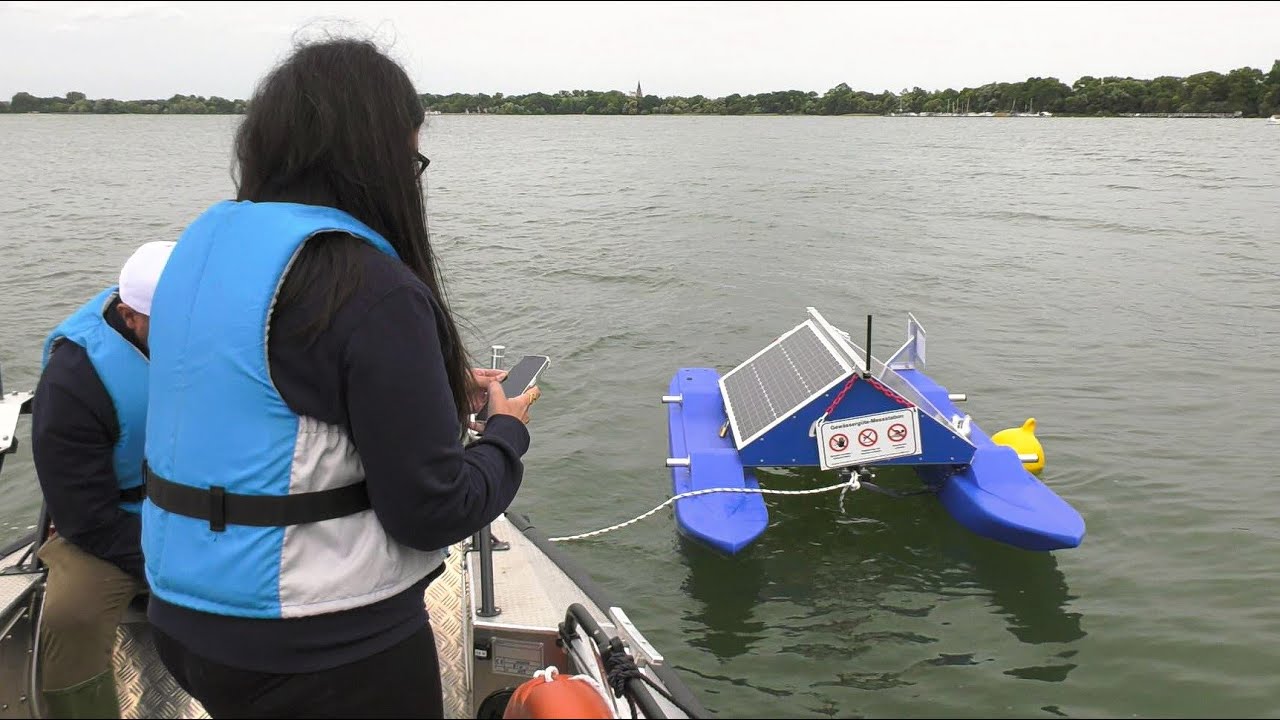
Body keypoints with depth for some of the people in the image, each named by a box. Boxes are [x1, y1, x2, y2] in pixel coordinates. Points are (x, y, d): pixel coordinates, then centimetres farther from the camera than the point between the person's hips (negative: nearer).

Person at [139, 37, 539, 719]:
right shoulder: (372, 291, -23)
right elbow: (434, 511, -19)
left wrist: (435, 390, 12)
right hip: (326, 648, -7)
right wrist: (507, 431, -1)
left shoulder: (205, 242, 1)